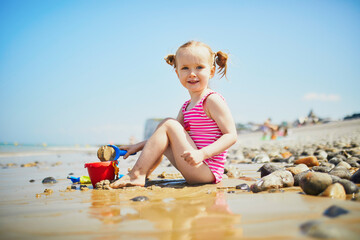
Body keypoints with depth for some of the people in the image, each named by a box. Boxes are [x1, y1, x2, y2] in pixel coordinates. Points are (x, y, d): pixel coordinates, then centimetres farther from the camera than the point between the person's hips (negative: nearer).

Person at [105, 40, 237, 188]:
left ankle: (136, 175, -16)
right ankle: (144, 174, 2)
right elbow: (176, 137, 18)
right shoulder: (186, 107, 14)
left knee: (169, 125, -15)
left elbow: (231, 136, -17)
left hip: (207, 170, -9)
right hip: (196, 172, 9)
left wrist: (202, 153, -29)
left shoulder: (212, 100, -11)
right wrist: (140, 146, 10)